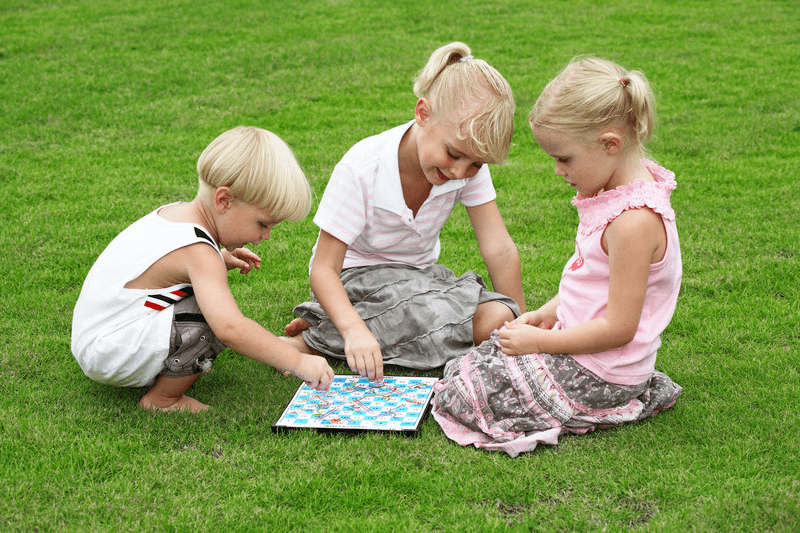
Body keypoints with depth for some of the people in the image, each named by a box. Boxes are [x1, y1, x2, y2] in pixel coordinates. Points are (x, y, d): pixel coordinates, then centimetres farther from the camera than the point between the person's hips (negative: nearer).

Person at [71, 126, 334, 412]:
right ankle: (162, 399, -9)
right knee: (215, 318, -26)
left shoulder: (176, 212, 3)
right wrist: (299, 362, -36)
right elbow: (229, 328, -40)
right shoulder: (198, 253, -27)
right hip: (106, 355, -10)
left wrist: (220, 259, 13)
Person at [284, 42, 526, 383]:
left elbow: (499, 250, -11)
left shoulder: (470, 165, -14)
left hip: (418, 276, 6)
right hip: (354, 276, -6)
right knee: (443, 316, -33)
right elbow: (324, 268, -27)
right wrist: (354, 330, -45)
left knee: (496, 319, -20)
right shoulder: (361, 169, -26)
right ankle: (313, 340, -17)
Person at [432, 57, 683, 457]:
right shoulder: (618, 190, 4)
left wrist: (539, 340, -16)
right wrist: (546, 315, 5)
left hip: (598, 376, -10)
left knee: (457, 393, -7)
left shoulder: (634, 221, -28)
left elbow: (619, 328, -25)